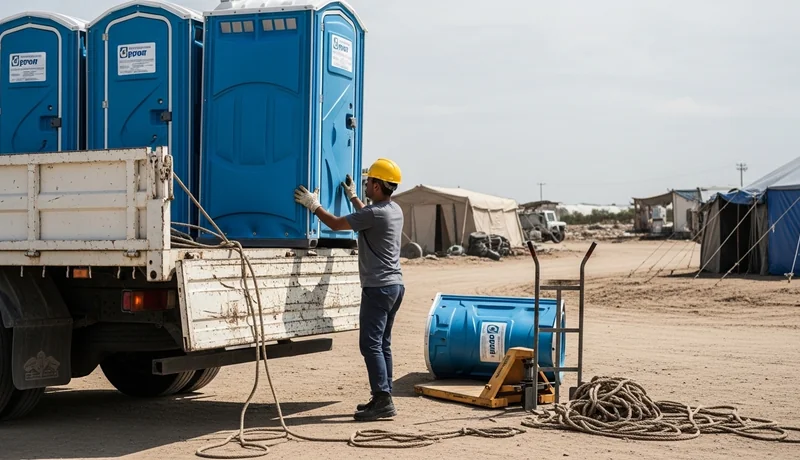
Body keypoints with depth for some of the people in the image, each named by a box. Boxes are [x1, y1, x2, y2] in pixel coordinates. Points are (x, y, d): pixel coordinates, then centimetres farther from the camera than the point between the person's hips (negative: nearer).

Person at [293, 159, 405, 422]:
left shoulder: (375, 213, -17)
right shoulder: (394, 210, 11)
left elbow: (336, 224, -9)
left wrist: (314, 205, 4)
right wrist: (352, 197, 43)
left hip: (378, 287, -10)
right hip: (394, 285, 10)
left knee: (371, 344, -9)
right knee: (382, 343, 13)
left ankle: (383, 401, -13)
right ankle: (383, 399, 16)